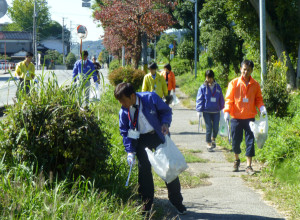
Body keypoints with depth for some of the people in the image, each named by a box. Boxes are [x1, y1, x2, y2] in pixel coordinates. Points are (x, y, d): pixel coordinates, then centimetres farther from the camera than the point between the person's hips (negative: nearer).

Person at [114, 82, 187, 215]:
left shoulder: (150, 98, -17)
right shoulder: (123, 112, -9)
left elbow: (166, 111, -2)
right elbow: (125, 132, -1)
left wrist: (165, 123, -21)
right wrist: (130, 151, -10)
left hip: (158, 135, -1)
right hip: (140, 140, 2)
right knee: (144, 170, -1)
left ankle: (177, 202, 15)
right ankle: (146, 205, 11)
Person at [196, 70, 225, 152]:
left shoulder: (217, 87, 4)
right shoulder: (203, 87, -4)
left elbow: (221, 98, 14)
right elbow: (199, 99, -3)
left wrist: (221, 108, 17)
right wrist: (199, 110, -8)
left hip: (216, 111, 2)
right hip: (206, 112, -2)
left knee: (216, 128, 2)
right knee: (209, 128, -2)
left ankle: (213, 139, 32)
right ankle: (209, 145, 12)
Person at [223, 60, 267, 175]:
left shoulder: (255, 84, 3)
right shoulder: (234, 83, -2)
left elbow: (258, 99, 11)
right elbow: (229, 99, -4)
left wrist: (262, 107, -9)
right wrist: (227, 111, -18)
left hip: (250, 118, 1)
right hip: (236, 117, -1)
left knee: (250, 141, -3)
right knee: (236, 141, 6)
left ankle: (249, 166, 3)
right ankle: (237, 160, 32)